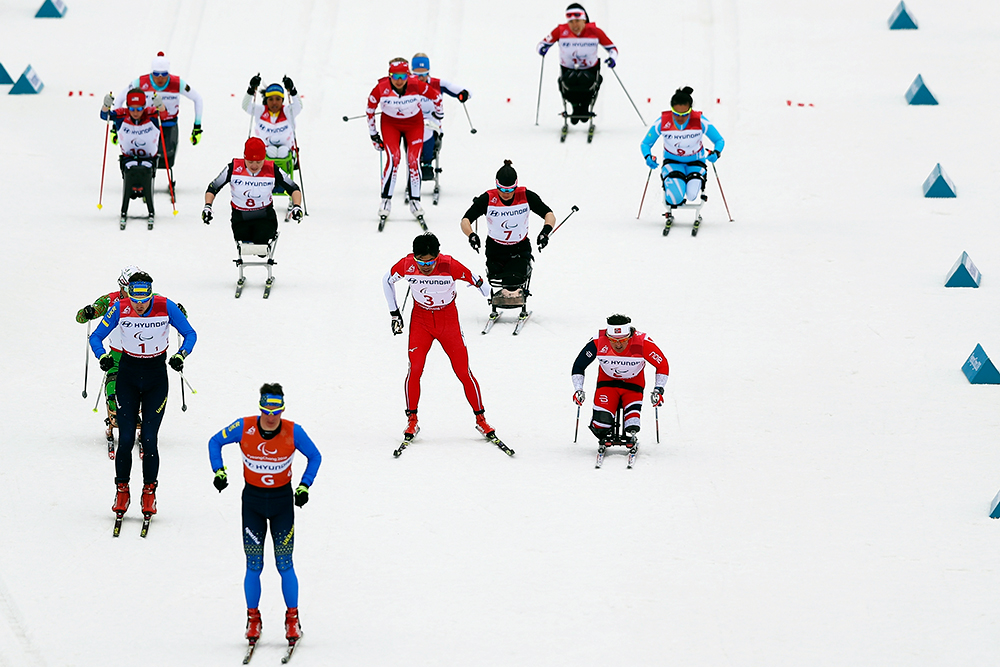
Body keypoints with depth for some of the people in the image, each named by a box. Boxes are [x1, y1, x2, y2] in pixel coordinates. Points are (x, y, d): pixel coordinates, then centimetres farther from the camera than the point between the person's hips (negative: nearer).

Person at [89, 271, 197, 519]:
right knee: (125, 439, -7)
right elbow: (96, 336, -2)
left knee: (149, 440, -8)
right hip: (128, 375, 1)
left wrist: (180, 355, -22)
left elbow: (190, 334, -3)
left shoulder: (166, 307, -14)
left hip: (156, 377, -1)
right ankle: (122, 492, 9)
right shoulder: (120, 309, -12)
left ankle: (149, 494, 8)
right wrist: (103, 356, -23)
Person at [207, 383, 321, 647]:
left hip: (283, 501, -1)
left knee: (284, 564, -3)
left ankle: (292, 620, 9)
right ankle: (253, 619, 13)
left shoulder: (293, 432, -12)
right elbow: (215, 442, 5)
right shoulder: (244, 428, -12)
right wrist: (219, 471, -8)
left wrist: (304, 486, -6)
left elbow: (314, 457, 5)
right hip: (252, 501, 1)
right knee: (254, 565, -1)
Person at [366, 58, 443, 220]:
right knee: (393, 158, -19)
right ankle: (386, 200, -10)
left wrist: (438, 113, 12)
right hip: (390, 124, -1)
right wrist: (373, 133, 1)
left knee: (413, 161, -11)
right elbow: (370, 108, -6)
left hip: (414, 124, 1)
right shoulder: (381, 88, -24)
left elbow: (436, 96, -5)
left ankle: (415, 201, 2)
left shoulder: (417, 85, -25)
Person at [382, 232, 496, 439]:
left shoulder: (449, 265, -26)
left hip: (448, 319, -1)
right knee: (415, 369, -12)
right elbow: (387, 280, 2)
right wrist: (394, 312, 3)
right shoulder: (407, 265, -18)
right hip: (420, 319, 1)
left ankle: (480, 419, 13)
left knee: (463, 371, -1)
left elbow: (477, 281, -11)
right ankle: (412, 420, 2)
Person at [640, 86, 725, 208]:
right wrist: (648, 157, -30)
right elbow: (645, 144, -8)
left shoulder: (701, 122, -20)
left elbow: (719, 141, -8)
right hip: (672, 162, -1)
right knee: (675, 198, -27)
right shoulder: (662, 122, -20)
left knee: (692, 195, -24)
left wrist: (716, 153, -32)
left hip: (695, 162, 1)